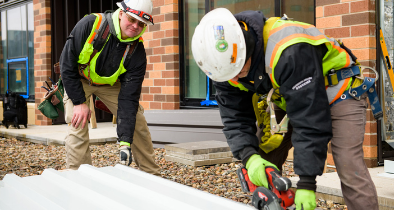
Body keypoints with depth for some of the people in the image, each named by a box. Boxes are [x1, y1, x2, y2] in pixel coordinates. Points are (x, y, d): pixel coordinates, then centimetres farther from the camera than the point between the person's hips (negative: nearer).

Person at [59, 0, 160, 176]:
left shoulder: (137, 53, -24)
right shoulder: (91, 24, -32)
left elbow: (128, 98, -26)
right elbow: (67, 63, -24)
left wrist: (125, 142, -32)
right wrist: (79, 102, -25)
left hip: (110, 83, 2)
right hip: (78, 80, -2)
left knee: (138, 123, -4)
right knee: (78, 125, -18)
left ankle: (152, 176, 12)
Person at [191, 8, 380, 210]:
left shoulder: (290, 51, -39)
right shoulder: (226, 62, -16)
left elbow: (310, 120, -37)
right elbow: (235, 119, -14)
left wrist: (306, 182, -35)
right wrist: (249, 157, -34)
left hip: (337, 91, -7)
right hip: (289, 99, 7)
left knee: (350, 170, -20)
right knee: (261, 168, 0)